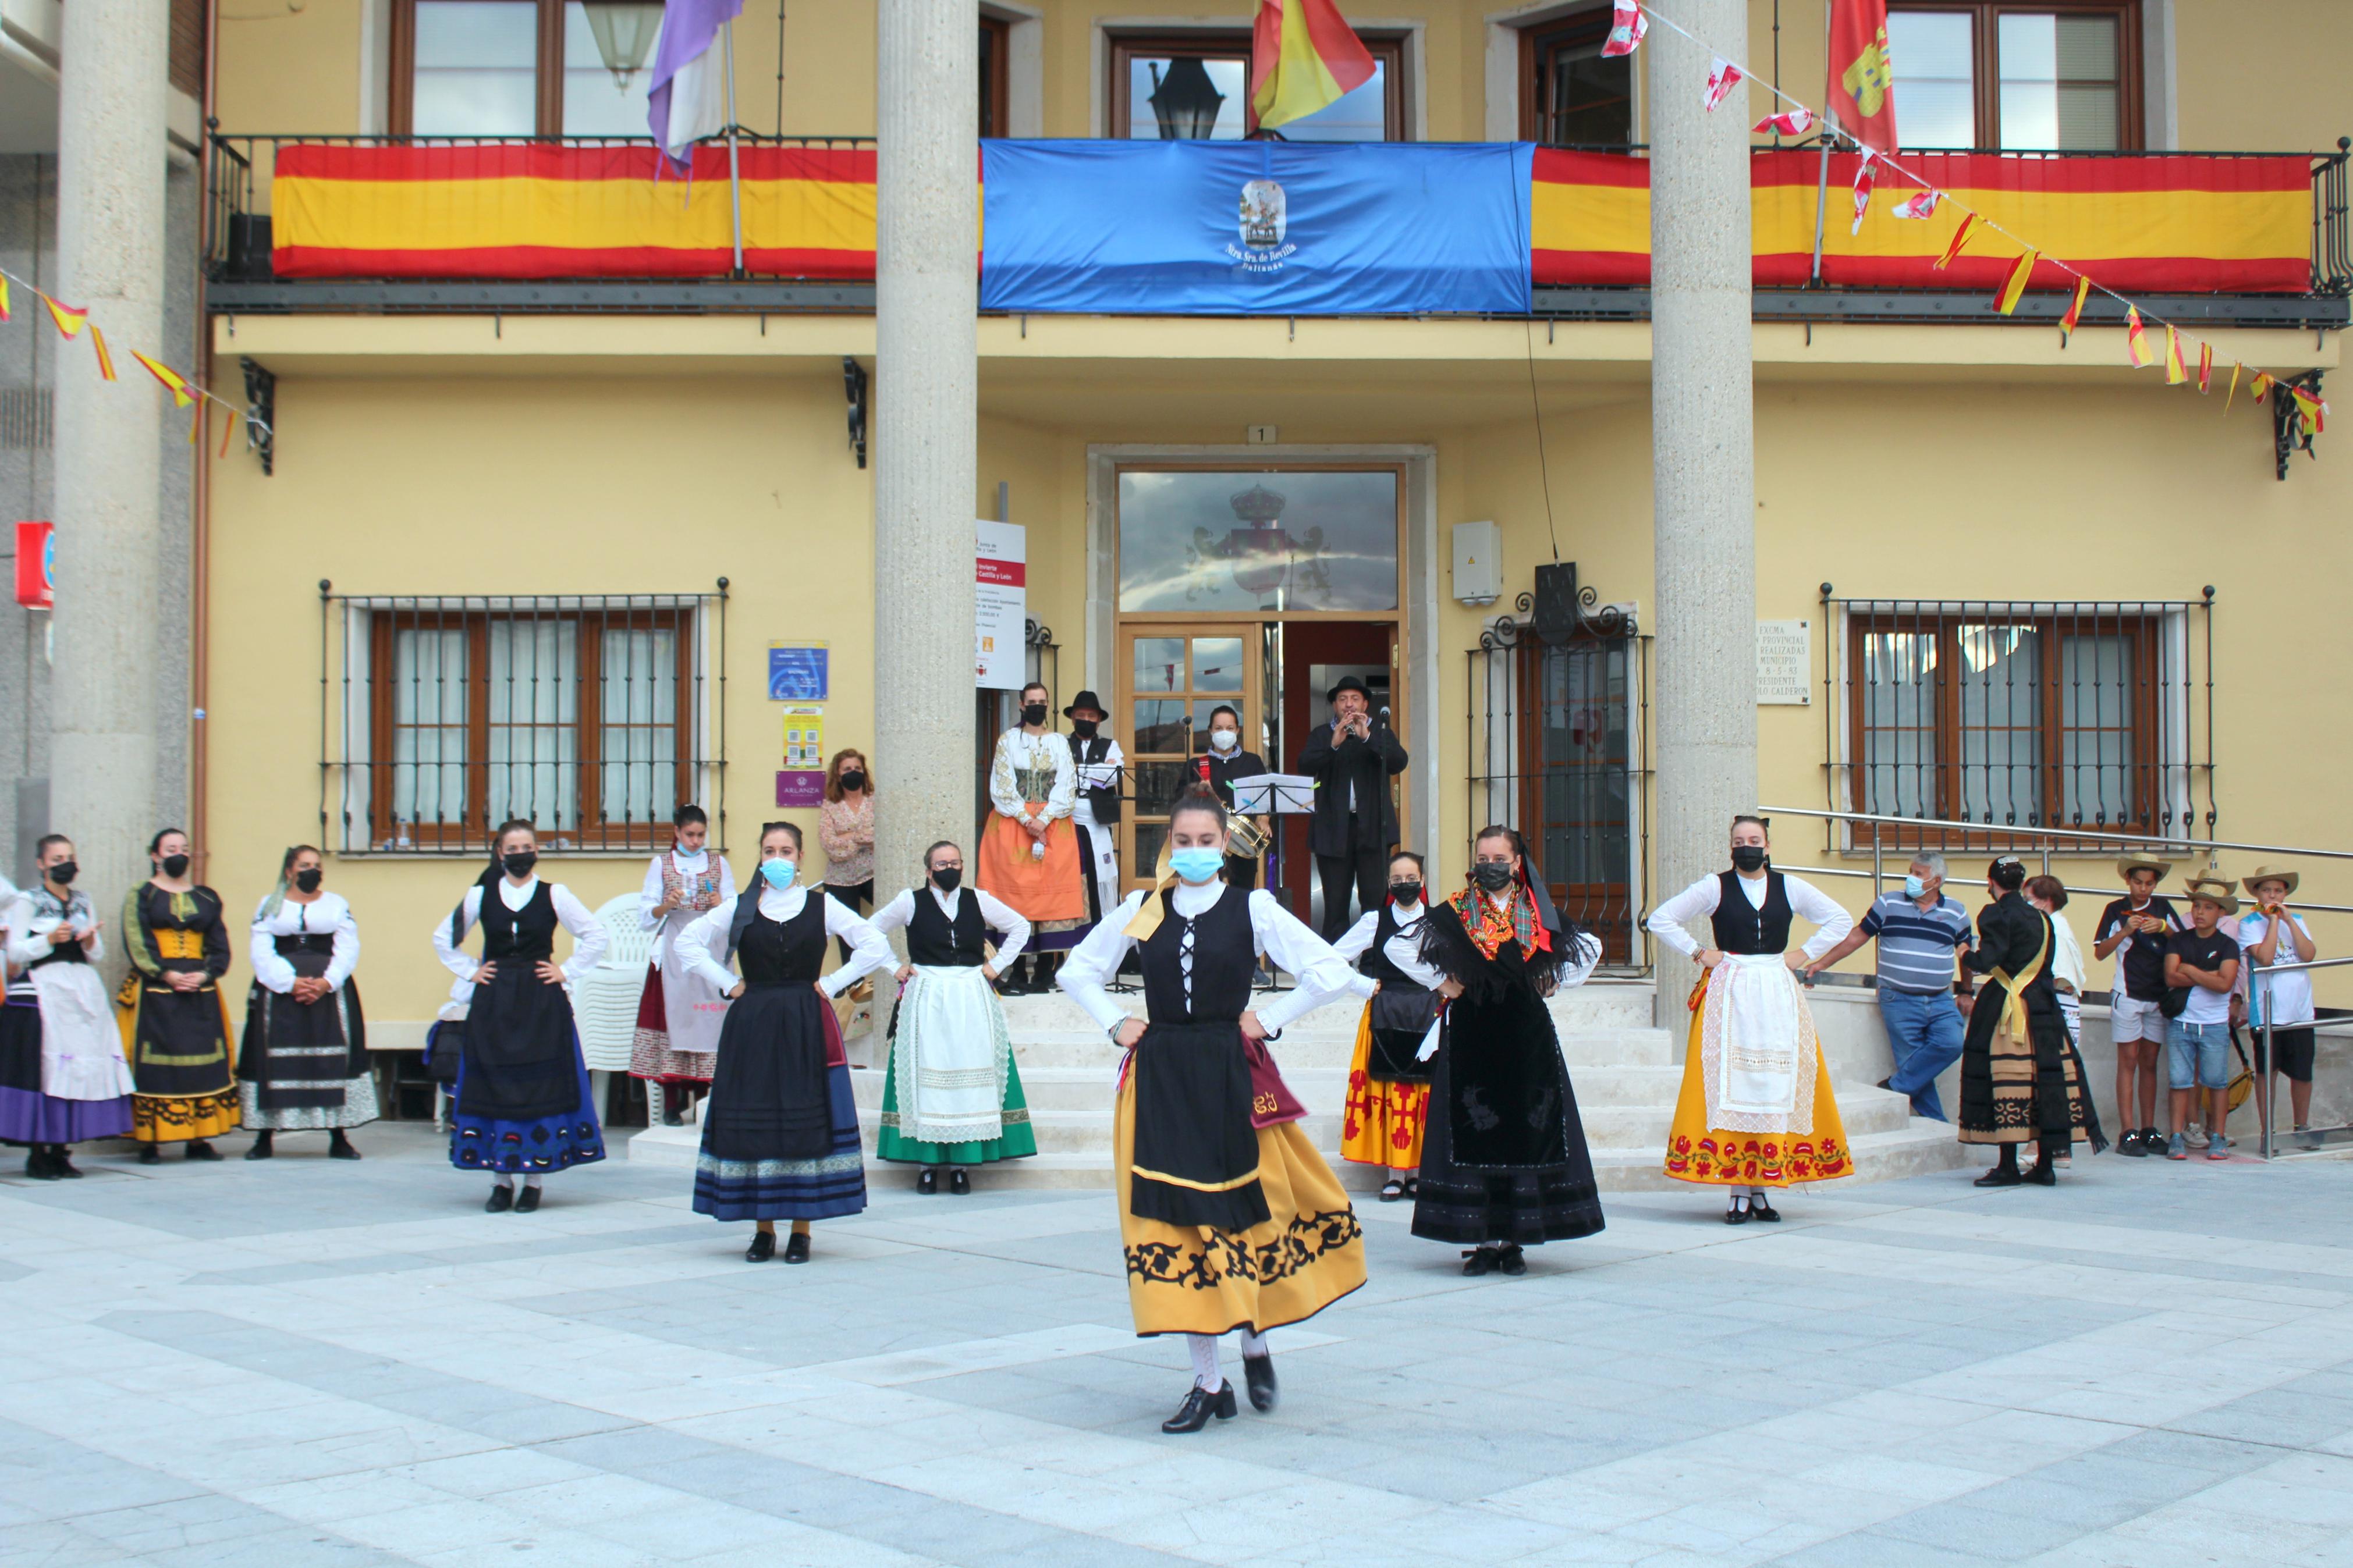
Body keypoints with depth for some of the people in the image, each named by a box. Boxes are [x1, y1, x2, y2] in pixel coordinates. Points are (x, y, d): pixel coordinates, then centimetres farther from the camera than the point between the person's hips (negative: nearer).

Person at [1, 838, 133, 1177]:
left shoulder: (83, 903, 16)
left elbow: (98, 955, 16)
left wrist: (90, 940, -5)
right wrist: (49, 940, -17)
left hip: (82, 993, 5)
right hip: (41, 994, -5)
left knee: (77, 1070, 0)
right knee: (41, 1071, -9)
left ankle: (59, 1151, 7)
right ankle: (36, 1154, -4)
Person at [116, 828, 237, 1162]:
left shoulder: (206, 898, 13)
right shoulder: (140, 896, 4)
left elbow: (220, 947, 8)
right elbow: (137, 944, -6)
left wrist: (206, 975, -11)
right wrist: (166, 975, -18)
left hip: (200, 989, 3)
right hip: (154, 992, -3)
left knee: (204, 1062, 0)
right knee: (155, 1063, -6)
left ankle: (199, 1138, 4)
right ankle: (150, 1140, -4)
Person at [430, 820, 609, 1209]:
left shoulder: (554, 895, 1)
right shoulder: (480, 896, 6)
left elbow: (598, 936, 3)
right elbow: (443, 937, 17)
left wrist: (567, 973, -2)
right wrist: (468, 972, 8)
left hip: (542, 1005, -2)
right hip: (492, 1005, 2)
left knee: (540, 1086, -3)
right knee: (494, 1087, 0)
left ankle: (534, 1181, 3)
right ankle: (501, 1181, 7)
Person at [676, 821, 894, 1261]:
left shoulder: (822, 906, 3)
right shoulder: (741, 908, 6)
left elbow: (876, 947, 1)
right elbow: (690, 941, 13)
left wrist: (830, 985, -2)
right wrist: (727, 983, 4)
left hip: (807, 1027, -1)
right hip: (751, 1027, 1)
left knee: (807, 1122, -2)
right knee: (754, 1124, 1)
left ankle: (801, 1230, 5)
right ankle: (763, 1229, 10)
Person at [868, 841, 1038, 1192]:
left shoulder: (979, 901, 6)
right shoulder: (911, 902, 3)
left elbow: (1020, 927, 17)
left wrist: (997, 964, 8)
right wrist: (895, 968, 5)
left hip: (972, 1002, 1)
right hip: (926, 1002, -1)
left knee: (971, 1080, -1)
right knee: (925, 1079, -3)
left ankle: (962, 1165, 4)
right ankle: (926, 1163, 2)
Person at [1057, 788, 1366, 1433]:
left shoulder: (1253, 909, -3)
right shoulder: (1141, 909, 5)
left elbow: (1331, 973, -7)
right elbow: (1077, 971, 18)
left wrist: (1266, 1019, -6)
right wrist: (1116, 1023, 6)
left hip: (1229, 1075, -2)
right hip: (1159, 1080, 2)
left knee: (1243, 1211, 2)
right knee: (1175, 1217, 1)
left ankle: (1256, 1344, 30)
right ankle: (1207, 1381, 9)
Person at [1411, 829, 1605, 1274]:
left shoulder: (1539, 914, 7)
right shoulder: (1454, 912, 1)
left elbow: (1589, 948, 20)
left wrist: (1551, 984, 11)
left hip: (1528, 1037, 2)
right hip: (1471, 1035, -2)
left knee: (1528, 1134, -1)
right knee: (1474, 1135, -5)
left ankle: (1514, 1241, 5)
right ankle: (1483, 1241, -2)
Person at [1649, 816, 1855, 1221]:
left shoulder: (1789, 888, 8)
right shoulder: (1715, 887, 3)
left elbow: (1841, 920, 16)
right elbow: (1660, 919, 4)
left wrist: (1805, 955, 7)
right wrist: (1698, 953, -1)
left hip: (1778, 997, 2)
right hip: (1729, 995, -2)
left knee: (1776, 1085, -1)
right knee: (1730, 1084, -8)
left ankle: (1760, 1188, 5)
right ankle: (1737, 1191, -5)